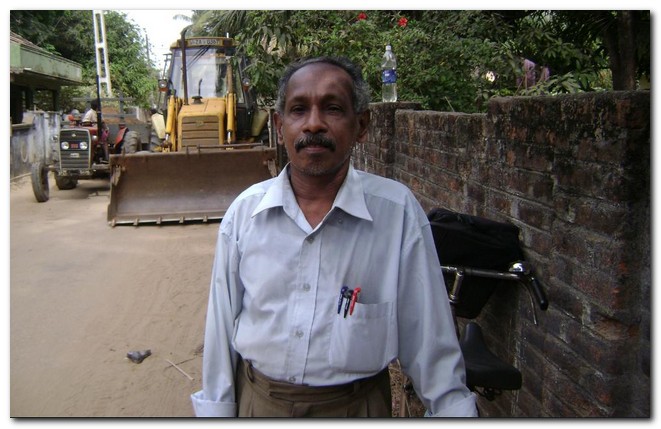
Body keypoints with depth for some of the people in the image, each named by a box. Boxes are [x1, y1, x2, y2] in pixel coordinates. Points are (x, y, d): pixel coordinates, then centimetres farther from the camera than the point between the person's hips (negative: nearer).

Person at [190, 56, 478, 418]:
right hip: (257, 400, 2)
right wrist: (217, 409, 3)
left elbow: (428, 334, -9)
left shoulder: (398, 210, -15)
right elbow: (222, 328, -1)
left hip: (356, 403, -1)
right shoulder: (244, 211, -8)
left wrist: (453, 407, -7)